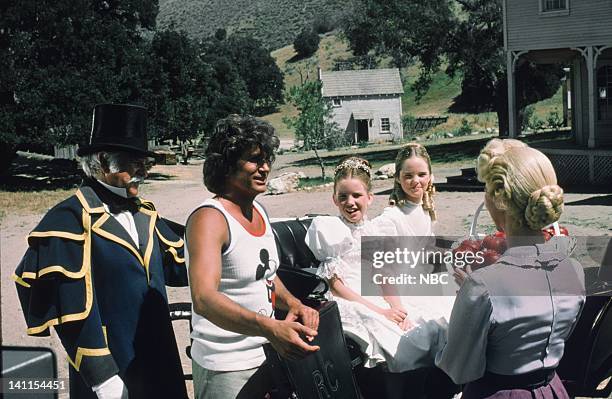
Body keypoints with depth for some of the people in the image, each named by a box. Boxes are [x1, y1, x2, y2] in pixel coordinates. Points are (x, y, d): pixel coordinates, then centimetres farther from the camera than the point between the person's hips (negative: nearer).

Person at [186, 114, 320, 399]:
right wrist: (269, 328, -47)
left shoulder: (259, 211, 6)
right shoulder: (209, 218, -20)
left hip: (265, 354, 8)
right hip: (225, 367, -8)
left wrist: (293, 304, -3)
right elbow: (204, 298, -34)